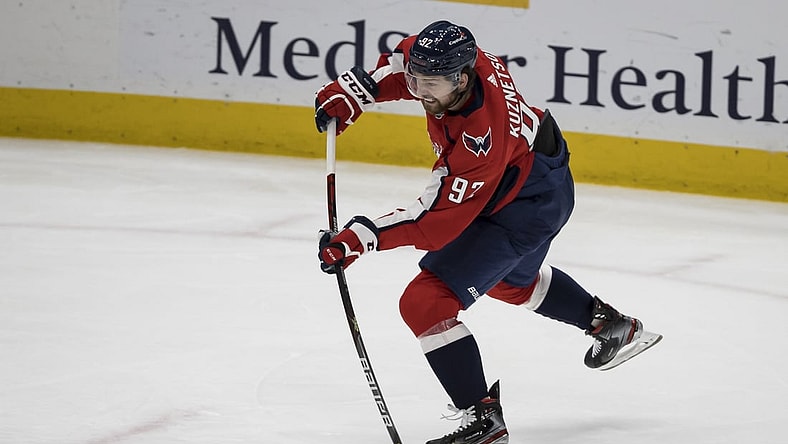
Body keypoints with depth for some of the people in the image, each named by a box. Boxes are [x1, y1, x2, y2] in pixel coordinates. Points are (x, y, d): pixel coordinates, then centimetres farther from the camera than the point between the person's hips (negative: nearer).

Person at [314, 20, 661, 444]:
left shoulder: (482, 137, -40)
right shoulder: (454, 58, -20)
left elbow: (437, 219, -37)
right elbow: (400, 63, 5)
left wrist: (361, 237, -41)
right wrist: (351, 91, -7)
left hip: (524, 209, -10)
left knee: (425, 301, -15)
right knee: (511, 279, 37)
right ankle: (611, 325, 54)